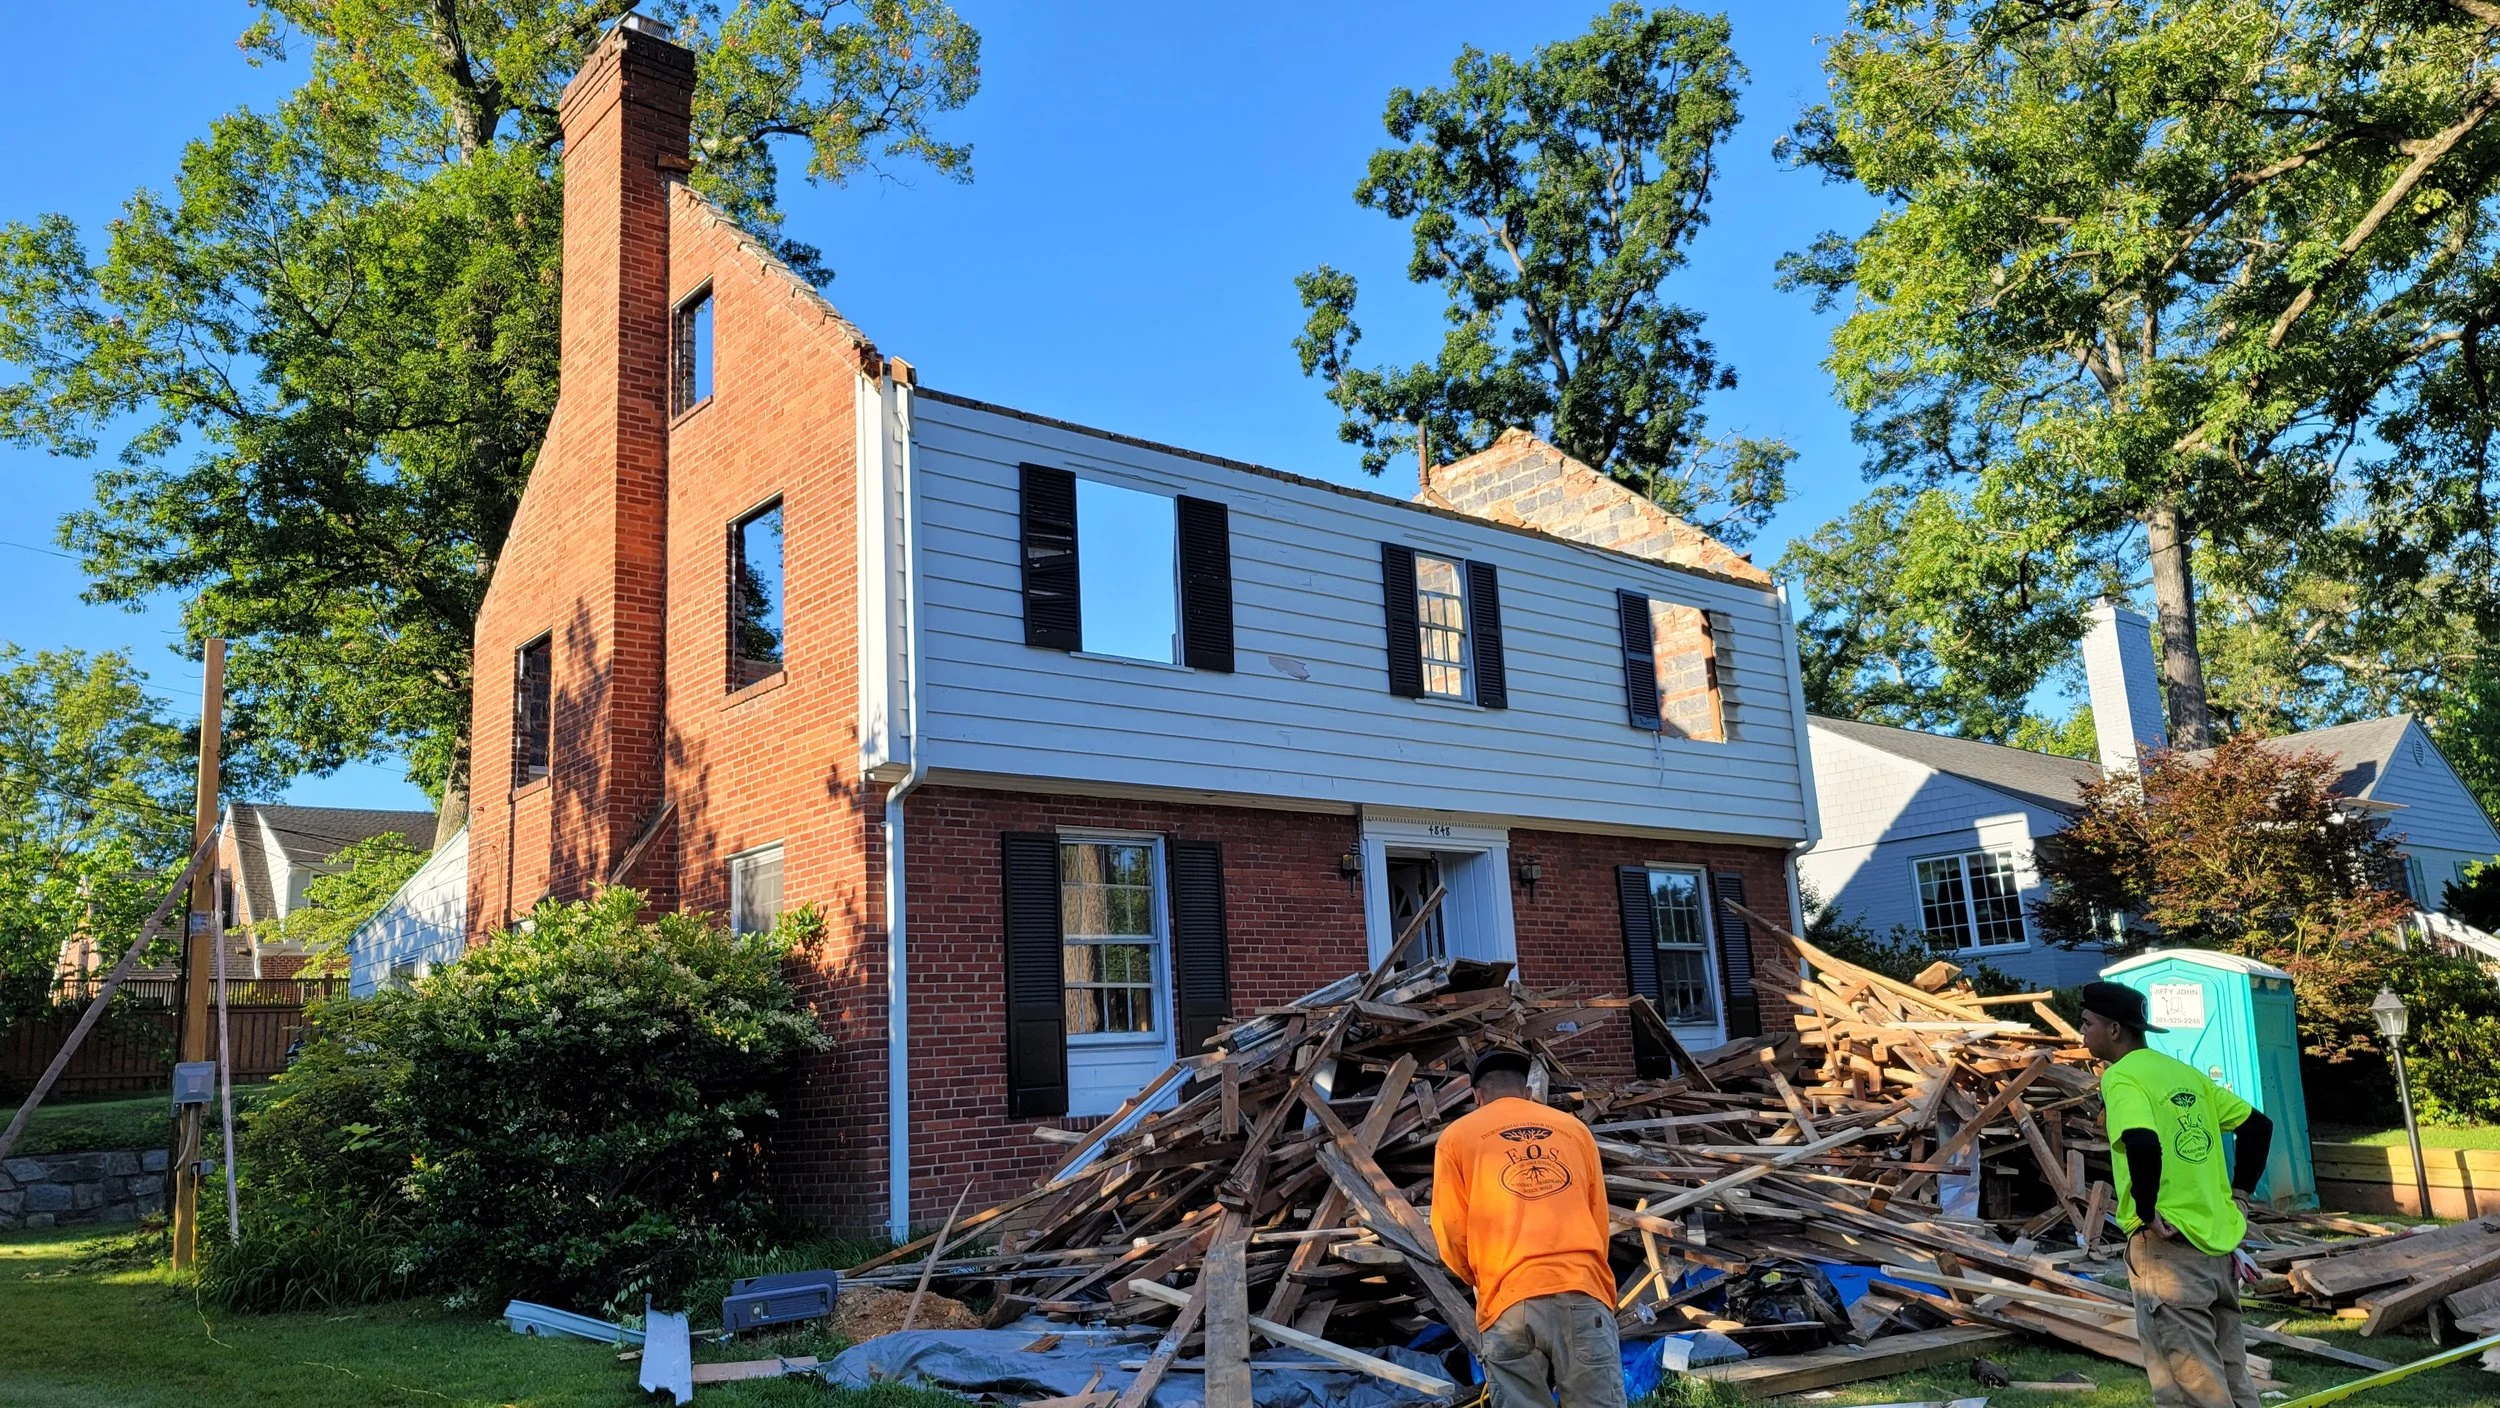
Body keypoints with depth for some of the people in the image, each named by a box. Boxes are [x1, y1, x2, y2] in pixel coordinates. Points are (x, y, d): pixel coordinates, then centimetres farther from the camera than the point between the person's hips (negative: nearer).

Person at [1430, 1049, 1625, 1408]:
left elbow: (1452, 1235, 7)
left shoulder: (1457, 1136, 11)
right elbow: (1599, 1223, 18)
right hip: (1584, 1293, 2)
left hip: (1510, 1301, -2)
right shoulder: (1574, 1129, 19)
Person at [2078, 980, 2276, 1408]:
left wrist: (2147, 1212, -16)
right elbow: (2258, 1125, 19)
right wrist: (2238, 1194, 16)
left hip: (2168, 1245, -8)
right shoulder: (2186, 1072, 14)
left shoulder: (2121, 1077, -10)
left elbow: (2143, 1145, -28)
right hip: (2218, 1243, 8)